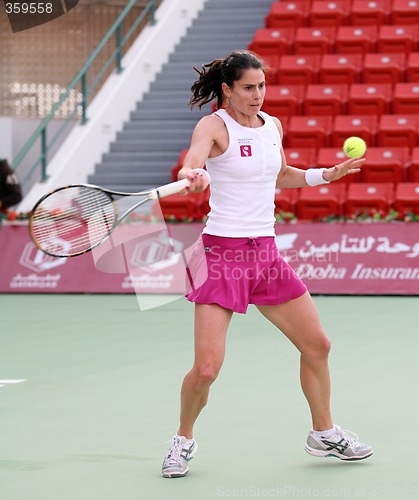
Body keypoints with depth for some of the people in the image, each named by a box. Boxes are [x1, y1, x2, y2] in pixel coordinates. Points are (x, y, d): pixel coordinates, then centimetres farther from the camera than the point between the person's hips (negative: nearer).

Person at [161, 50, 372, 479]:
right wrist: (194, 176, -52)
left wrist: (326, 175, 18)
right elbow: (190, 166, -30)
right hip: (222, 253, -6)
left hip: (266, 252, 7)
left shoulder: (272, 125, 10)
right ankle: (184, 440, 14)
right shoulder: (214, 126, -10)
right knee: (206, 368, -13)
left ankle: (324, 435, 31)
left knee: (317, 345, 11)